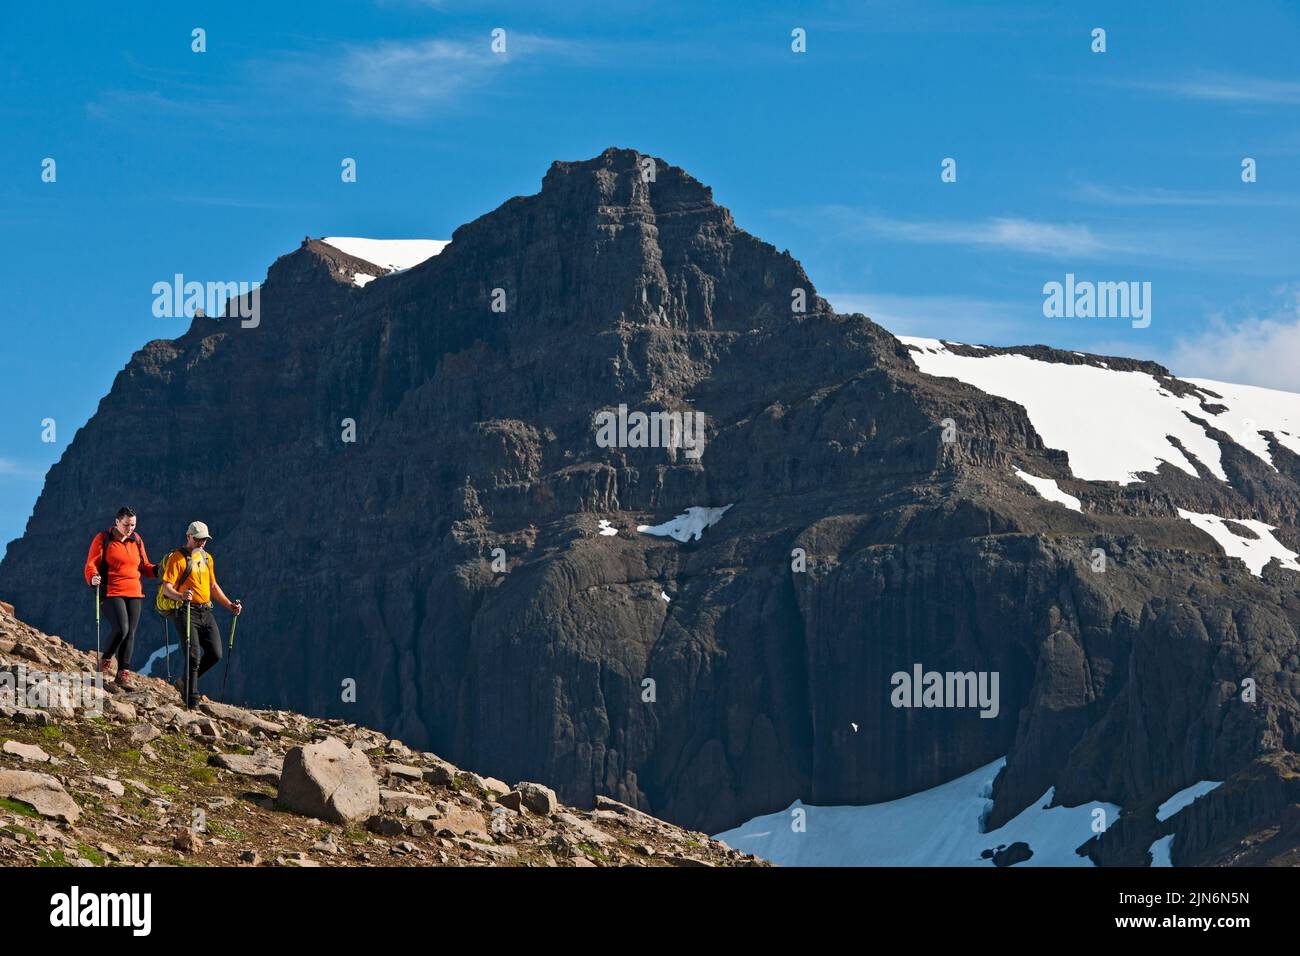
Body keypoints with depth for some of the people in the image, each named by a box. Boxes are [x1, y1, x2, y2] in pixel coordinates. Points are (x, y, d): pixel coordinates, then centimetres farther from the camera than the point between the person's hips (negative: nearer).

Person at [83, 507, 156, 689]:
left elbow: (144, 566, 19)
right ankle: (106, 661, 4)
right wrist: (93, 578, -26)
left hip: (134, 593, 5)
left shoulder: (136, 541, 12)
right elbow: (91, 564, -6)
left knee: (130, 633, 3)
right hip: (112, 593, -5)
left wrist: (157, 570, -1)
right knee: (121, 629, -20)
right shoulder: (103, 539, -2)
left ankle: (123, 673, 10)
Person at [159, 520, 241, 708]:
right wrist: (180, 596, -34)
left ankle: (186, 682, 20)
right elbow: (166, 587, -13)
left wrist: (229, 605, 14)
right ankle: (192, 700, -8)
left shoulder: (207, 557, 18)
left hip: (206, 612, 7)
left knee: (215, 654, 1)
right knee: (194, 656, -13)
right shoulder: (177, 558, -6)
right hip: (186, 611, -7)